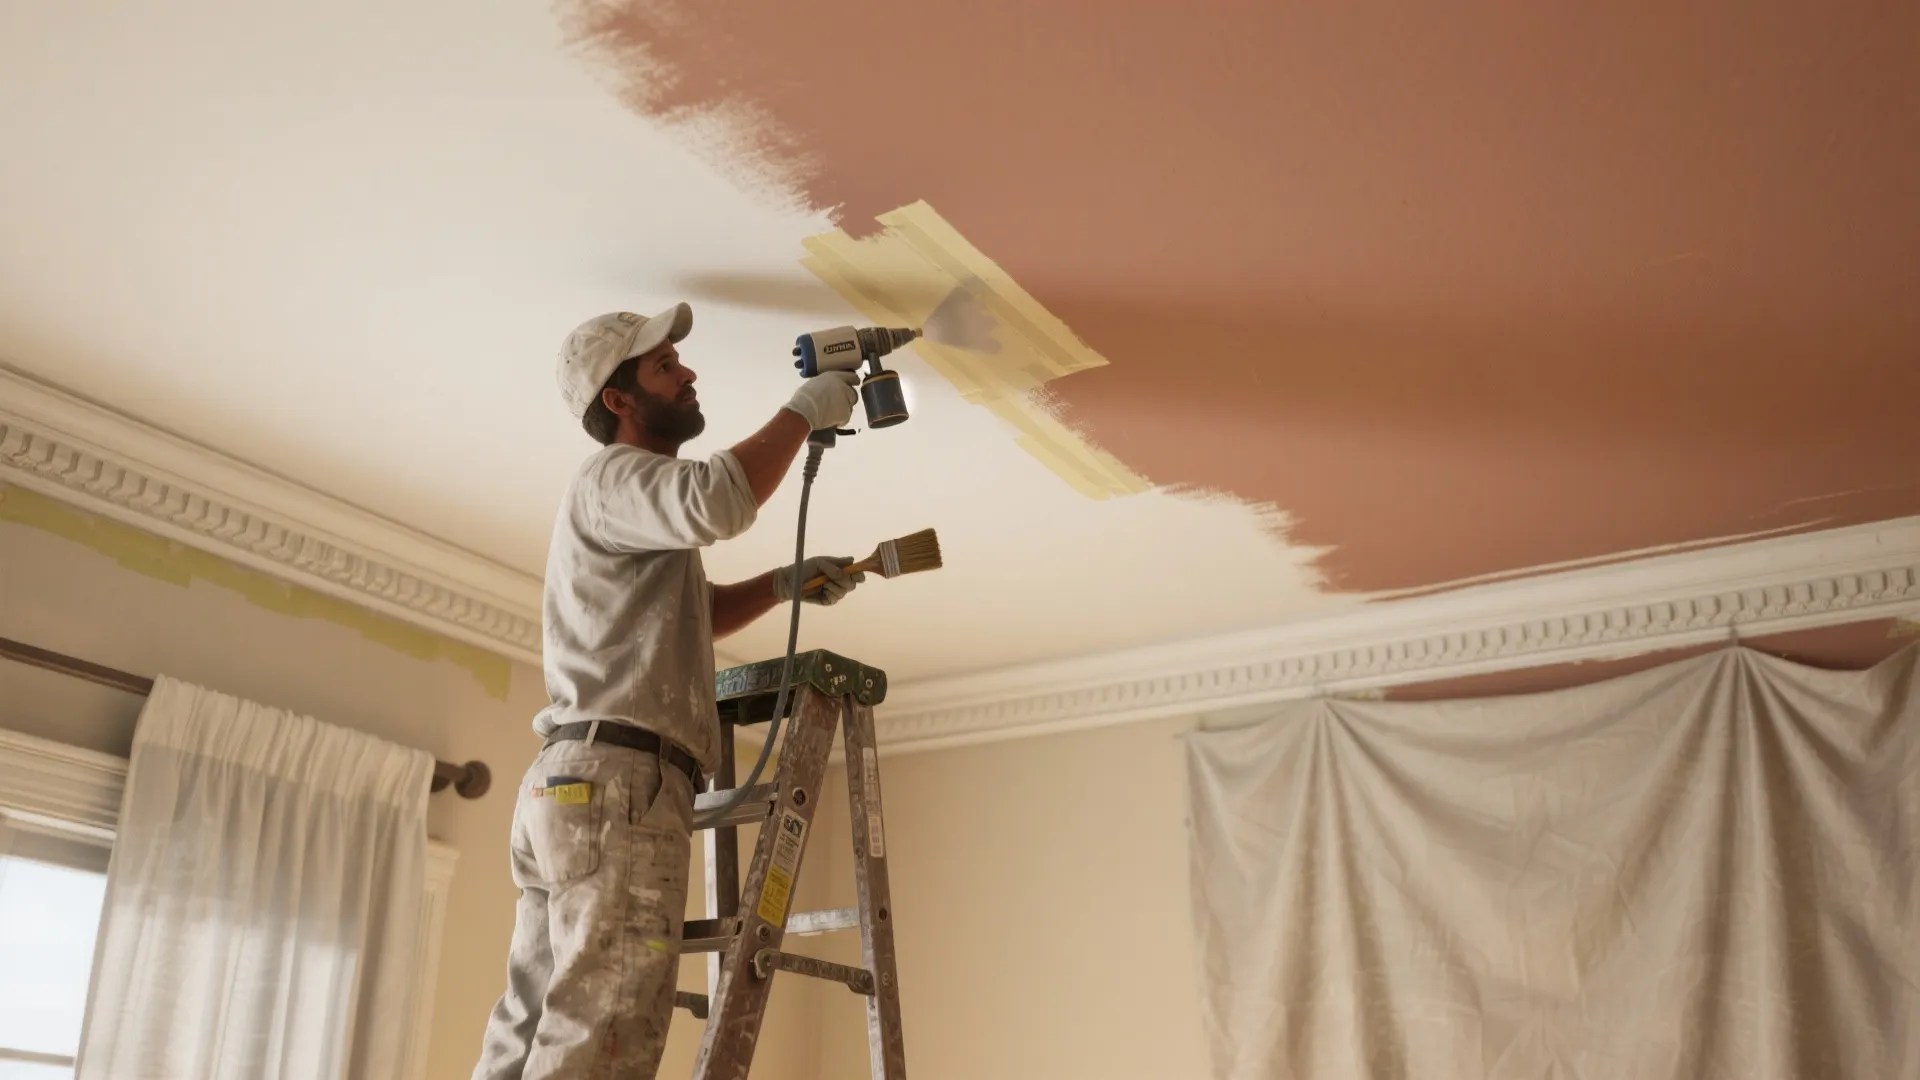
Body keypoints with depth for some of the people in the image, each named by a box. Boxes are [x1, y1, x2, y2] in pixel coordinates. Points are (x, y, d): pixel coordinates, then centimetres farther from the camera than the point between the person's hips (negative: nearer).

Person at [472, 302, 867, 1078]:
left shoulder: (631, 504, 29)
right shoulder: (613, 477, -3)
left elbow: (686, 615, 38)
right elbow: (718, 502, -24)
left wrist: (781, 584, 22)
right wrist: (803, 412, -10)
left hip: (579, 784, 10)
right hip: (617, 782, -10)